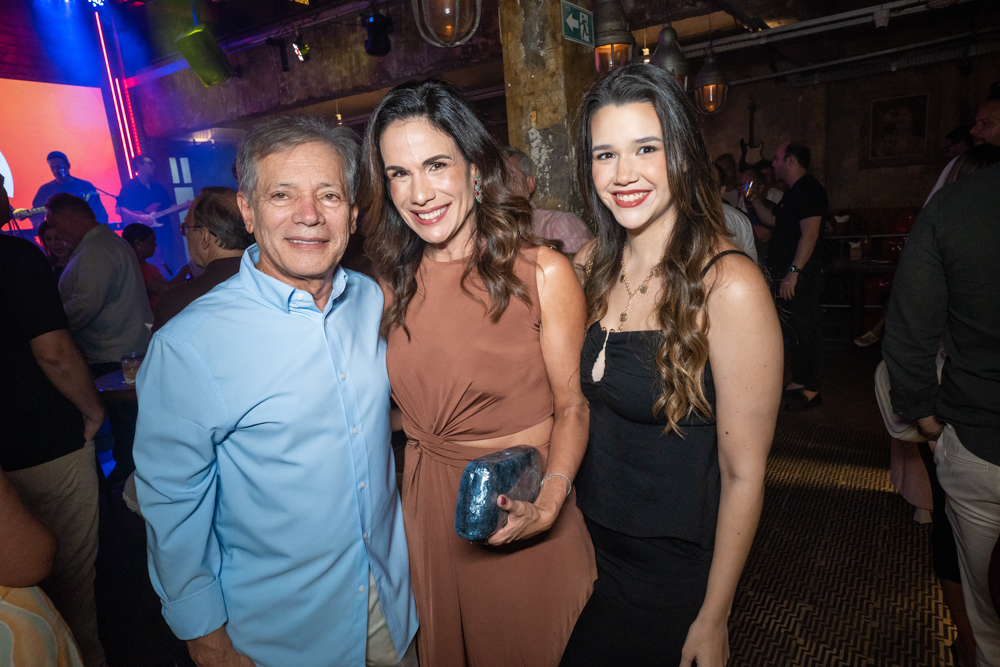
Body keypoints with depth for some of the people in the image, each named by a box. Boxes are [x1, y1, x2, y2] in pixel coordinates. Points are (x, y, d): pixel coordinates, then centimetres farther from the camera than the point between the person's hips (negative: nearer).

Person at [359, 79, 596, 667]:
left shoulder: (542, 272, -14)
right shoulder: (396, 283, -1)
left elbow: (571, 405, -10)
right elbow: (413, 404, 6)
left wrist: (547, 504, -25)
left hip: (528, 515, -3)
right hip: (429, 514, 4)